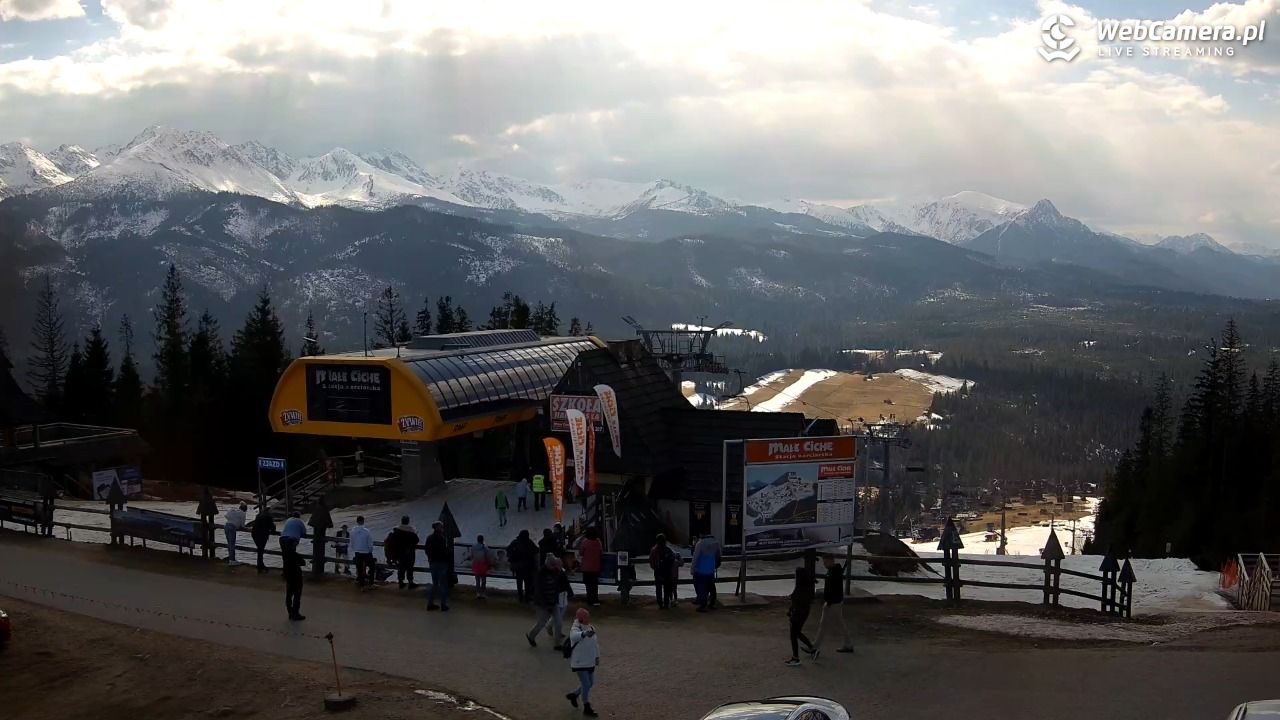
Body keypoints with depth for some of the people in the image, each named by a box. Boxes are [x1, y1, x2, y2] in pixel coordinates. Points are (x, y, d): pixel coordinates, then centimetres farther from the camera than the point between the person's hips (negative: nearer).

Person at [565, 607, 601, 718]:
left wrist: (597, 656, 17)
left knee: (590, 683, 17)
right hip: (579, 663, -8)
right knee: (586, 685, -4)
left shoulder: (591, 627, 3)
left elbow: (596, 642, 16)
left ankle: (574, 695, 40)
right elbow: (574, 636, -46)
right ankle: (586, 708, 11)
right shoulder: (575, 629, -20)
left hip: (590, 662, 8)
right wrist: (585, 633, -65)